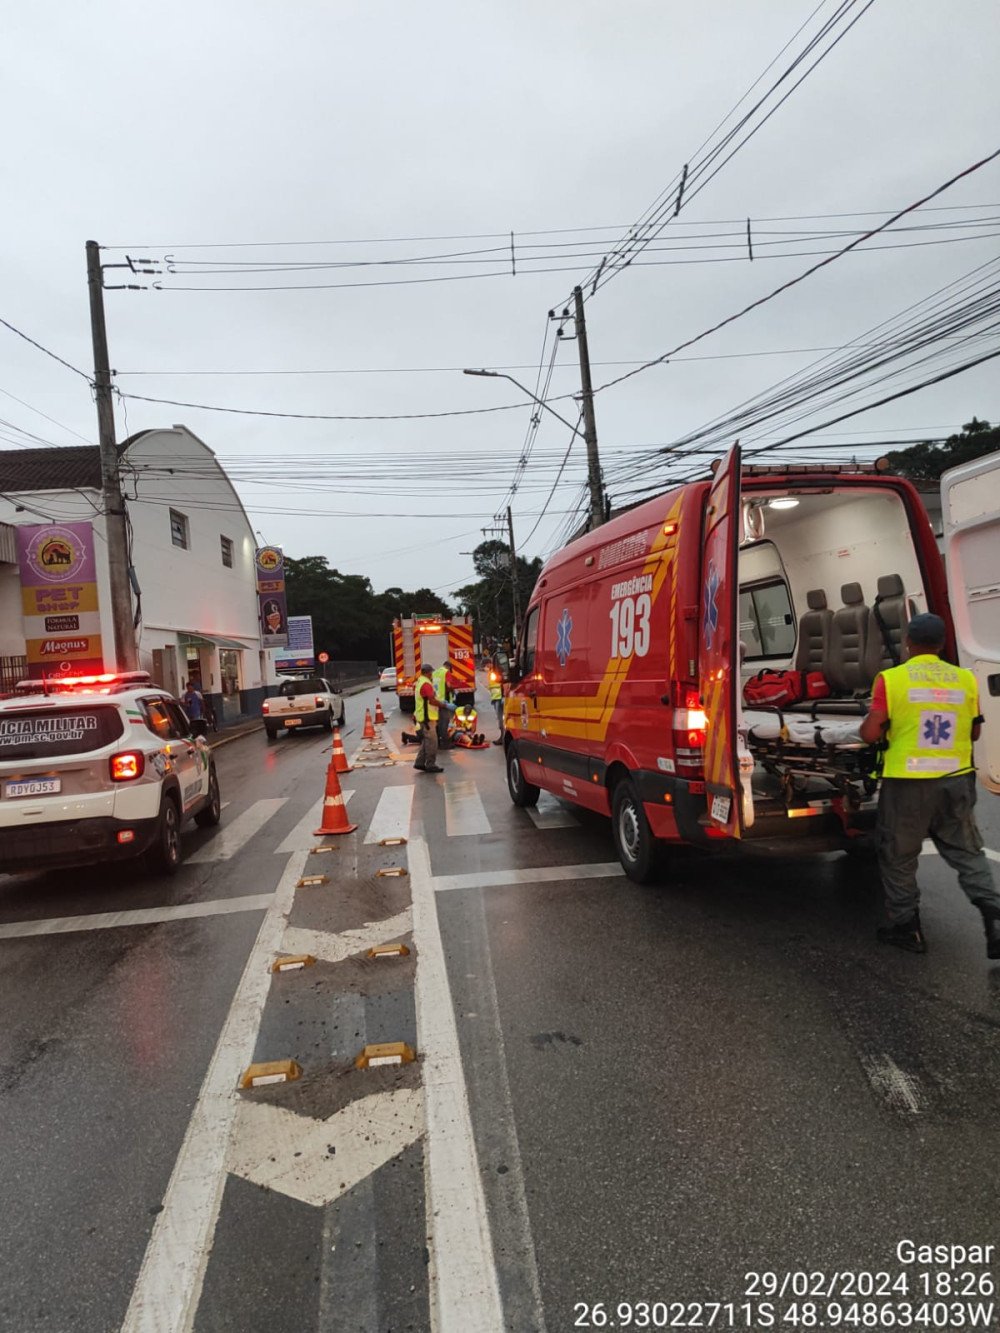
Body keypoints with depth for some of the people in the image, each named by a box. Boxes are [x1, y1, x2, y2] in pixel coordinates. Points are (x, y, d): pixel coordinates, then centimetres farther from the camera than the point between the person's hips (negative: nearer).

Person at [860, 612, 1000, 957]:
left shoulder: (891, 679, -10)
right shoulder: (965, 679, 2)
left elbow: (870, 734, -11)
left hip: (908, 784, -3)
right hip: (956, 781, 4)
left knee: (898, 857, 12)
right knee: (968, 853, 18)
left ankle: (905, 926, 20)